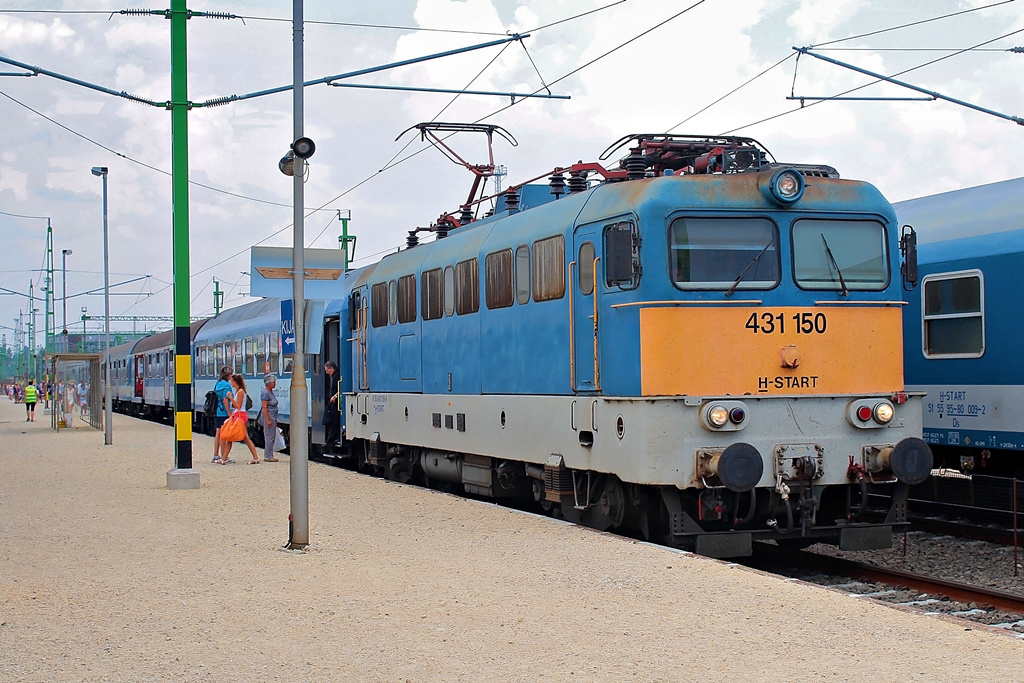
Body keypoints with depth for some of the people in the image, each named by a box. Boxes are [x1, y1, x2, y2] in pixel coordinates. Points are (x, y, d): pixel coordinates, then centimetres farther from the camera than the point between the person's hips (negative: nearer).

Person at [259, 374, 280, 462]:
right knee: (270, 437, -8)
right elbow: (264, 407, -19)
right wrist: (268, 420, -23)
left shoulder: (271, 392, 15)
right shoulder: (265, 393, -14)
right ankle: (268, 456, -5)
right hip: (268, 416, -10)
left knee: (271, 437, 12)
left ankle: (268, 456, 16)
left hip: (272, 417, 10)